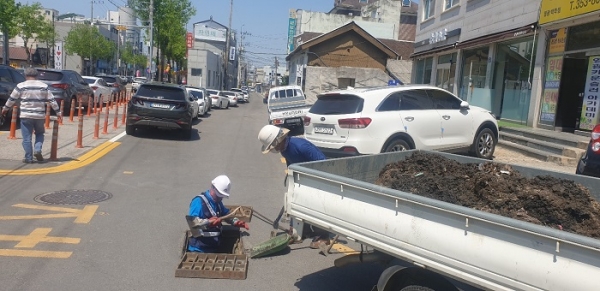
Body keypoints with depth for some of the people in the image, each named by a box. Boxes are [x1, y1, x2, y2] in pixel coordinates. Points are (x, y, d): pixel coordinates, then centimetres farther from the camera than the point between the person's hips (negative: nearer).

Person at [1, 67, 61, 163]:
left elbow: (12, 99, 6)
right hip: (40, 116, 2)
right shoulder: (44, 86, 4)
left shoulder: (21, 86, -1)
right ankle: (37, 150, -1)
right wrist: (57, 112, 10)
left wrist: (5, 108, 21)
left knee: (27, 138, 4)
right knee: (39, 134, 21)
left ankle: (29, 158, 4)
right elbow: (52, 100, 4)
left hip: (26, 116, -2)